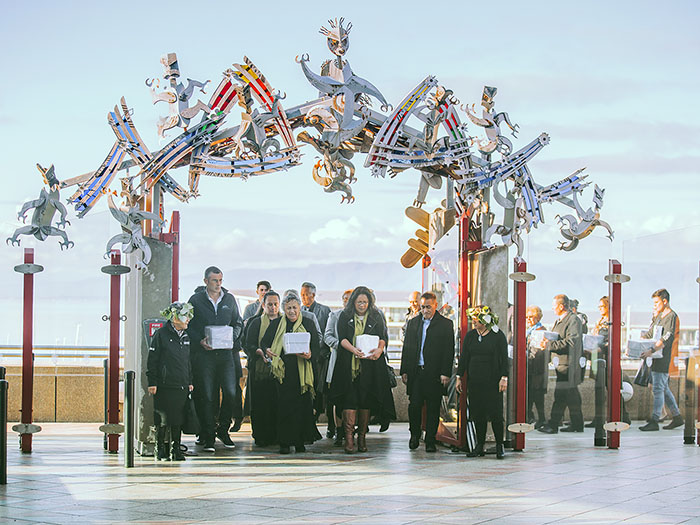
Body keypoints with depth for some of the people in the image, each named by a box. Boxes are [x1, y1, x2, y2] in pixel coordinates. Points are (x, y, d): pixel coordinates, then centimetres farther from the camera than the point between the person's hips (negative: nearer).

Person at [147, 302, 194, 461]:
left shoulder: (185, 337, 15)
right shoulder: (161, 334, -5)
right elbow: (152, 361, -6)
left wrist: (190, 382, 18)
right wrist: (152, 383, -10)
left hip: (182, 386, 6)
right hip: (165, 386, -6)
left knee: (177, 419, 5)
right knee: (163, 419, -3)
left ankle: (175, 449, 12)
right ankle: (161, 450, 5)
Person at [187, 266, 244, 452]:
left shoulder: (229, 299, 11)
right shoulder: (196, 300, 4)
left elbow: (238, 323, 17)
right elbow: (189, 326, 5)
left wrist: (232, 337, -2)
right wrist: (200, 341, -11)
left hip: (226, 353, 2)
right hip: (204, 354, -2)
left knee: (231, 392, -7)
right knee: (206, 396, -1)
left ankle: (223, 429, 13)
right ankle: (208, 437, 5)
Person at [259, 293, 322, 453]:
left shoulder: (308, 323, 10)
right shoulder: (276, 324, 12)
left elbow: (316, 346, 5)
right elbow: (264, 341, 12)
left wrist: (309, 354, -16)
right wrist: (267, 350, -11)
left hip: (302, 371, 0)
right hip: (282, 371, 0)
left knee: (302, 405, -4)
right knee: (284, 405, -4)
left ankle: (300, 442, 4)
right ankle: (284, 443, 0)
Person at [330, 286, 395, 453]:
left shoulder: (376, 317, 11)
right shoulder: (345, 317, 8)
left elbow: (383, 337, 6)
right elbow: (342, 338, -2)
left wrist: (380, 349, -17)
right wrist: (353, 350, -20)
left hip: (370, 364, 1)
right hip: (349, 364, -1)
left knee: (366, 400, 0)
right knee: (350, 398, -11)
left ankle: (362, 437, 7)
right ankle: (349, 437, -14)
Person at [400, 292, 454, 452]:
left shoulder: (445, 324, 2)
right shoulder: (413, 323, 13)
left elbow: (449, 351, -2)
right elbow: (406, 348, 14)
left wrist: (446, 373, -9)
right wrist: (404, 371, 7)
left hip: (434, 374, -2)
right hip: (415, 372, 3)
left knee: (433, 408, 2)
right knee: (414, 405, 0)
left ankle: (430, 441, 9)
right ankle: (414, 435, 20)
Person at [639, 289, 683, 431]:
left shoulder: (671, 316, -12)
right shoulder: (658, 316, 17)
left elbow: (666, 339, -24)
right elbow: (649, 334, 22)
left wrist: (651, 351, -34)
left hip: (663, 358, -9)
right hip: (656, 357, 9)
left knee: (658, 389, -8)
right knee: (664, 389, 13)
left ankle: (654, 421, -6)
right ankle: (677, 418, 21)